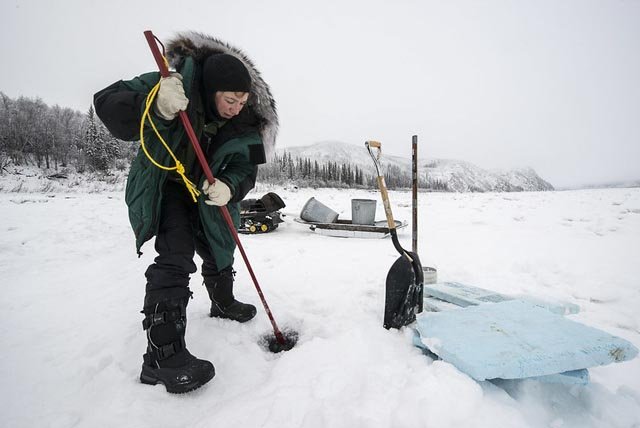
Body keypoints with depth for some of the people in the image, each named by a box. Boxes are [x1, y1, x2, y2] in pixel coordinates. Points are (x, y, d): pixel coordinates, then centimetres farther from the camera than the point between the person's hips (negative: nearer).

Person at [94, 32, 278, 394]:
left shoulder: (245, 122, -16)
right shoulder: (173, 83, -27)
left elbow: (246, 168, -14)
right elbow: (107, 104, -30)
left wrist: (229, 187, -36)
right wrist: (156, 106, -50)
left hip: (208, 193, 5)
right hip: (164, 187, -5)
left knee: (219, 250, 16)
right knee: (176, 255, -22)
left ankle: (223, 303, 44)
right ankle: (163, 354, -13)